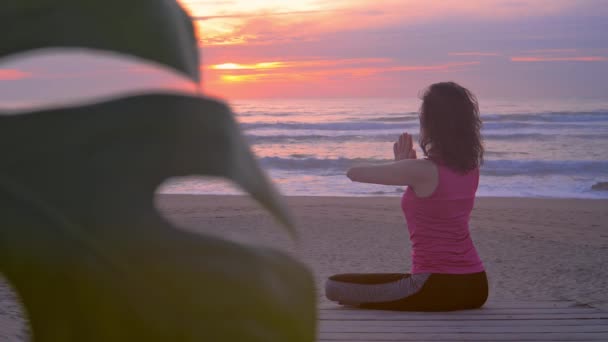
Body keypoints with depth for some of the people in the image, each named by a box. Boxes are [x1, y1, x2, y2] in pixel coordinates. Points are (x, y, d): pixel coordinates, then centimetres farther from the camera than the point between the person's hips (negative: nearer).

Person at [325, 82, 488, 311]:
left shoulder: (421, 170, -16)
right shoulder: (471, 168, 6)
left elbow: (354, 173, -5)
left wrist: (401, 163, 12)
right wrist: (404, 164, 11)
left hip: (437, 288, -8)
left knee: (334, 287, -3)